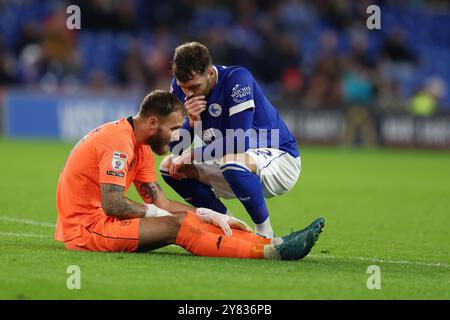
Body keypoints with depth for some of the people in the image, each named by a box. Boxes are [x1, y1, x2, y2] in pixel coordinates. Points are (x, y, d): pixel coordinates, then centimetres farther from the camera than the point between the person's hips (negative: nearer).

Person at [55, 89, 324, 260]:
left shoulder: (140, 148, 16)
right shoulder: (119, 141, -17)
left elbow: (160, 202, 15)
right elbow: (112, 205, -25)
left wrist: (209, 215, 4)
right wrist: (153, 213, -9)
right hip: (85, 228, -10)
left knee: (189, 220, -3)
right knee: (177, 225, -23)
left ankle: (271, 244, -11)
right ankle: (267, 252, -31)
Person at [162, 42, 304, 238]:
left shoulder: (237, 79, -23)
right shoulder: (181, 87, -4)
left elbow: (239, 141, -30)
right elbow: (177, 148, -4)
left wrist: (192, 155, -23)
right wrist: (192, 121, -23)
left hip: (280, 158, -8)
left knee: (233, 161, -38)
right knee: (169, 167, 0)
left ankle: (265, 233, -19)